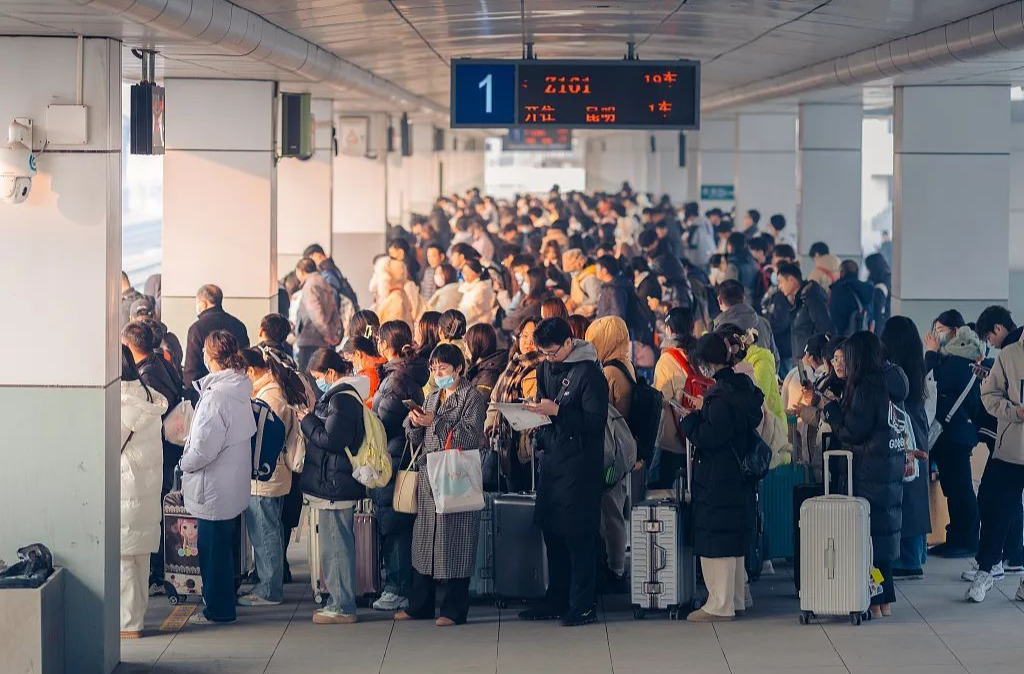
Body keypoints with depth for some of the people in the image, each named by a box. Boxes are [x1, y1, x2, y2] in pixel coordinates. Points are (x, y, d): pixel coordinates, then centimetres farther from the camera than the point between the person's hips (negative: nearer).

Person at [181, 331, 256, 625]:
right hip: (235, 483, 9)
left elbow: (204, 445, -25)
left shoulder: (217, 395, -24)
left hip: (215, 487, -9)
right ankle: (225, 601, 29)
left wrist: (185, 463, -6)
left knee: (213, 548, 1)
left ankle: (218, 609, 10)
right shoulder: (240, 389, 5)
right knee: (226, 544, 19)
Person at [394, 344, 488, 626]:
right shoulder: (433, 398, 19)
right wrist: (414, 423, -3)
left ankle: (453, 609, -2)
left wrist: (435, 422, -19)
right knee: (424, 539, 8)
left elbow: (470, 435, -14)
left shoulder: (472, 397, -2)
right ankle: (419, 605, 15)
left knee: (454, 540, -6)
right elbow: (417, 441, 18)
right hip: (429, 476, 7)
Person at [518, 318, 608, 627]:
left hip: (579, 465, -8)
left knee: (578, 536, -5)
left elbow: (596, 420, -18)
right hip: (551, 459, 8)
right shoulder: (546, 368, 12)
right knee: (552, 532, 12)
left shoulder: (589, 373, -13)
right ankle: (556, 601, 21)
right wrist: (535, 412, -1)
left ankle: (583, 606, 1)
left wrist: (557, 411, -22)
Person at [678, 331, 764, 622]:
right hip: (739, 479, 9)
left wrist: (687, 418, -6)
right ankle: (736, 599, 26)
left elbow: (708, 437, -22)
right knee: (733, 542, 18)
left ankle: (720, 605, 0)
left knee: (715, 543, -3)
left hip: (719, 482, -9)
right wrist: (703, 409, 18)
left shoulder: (721, 394, -21)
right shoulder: (743, 388, 7)